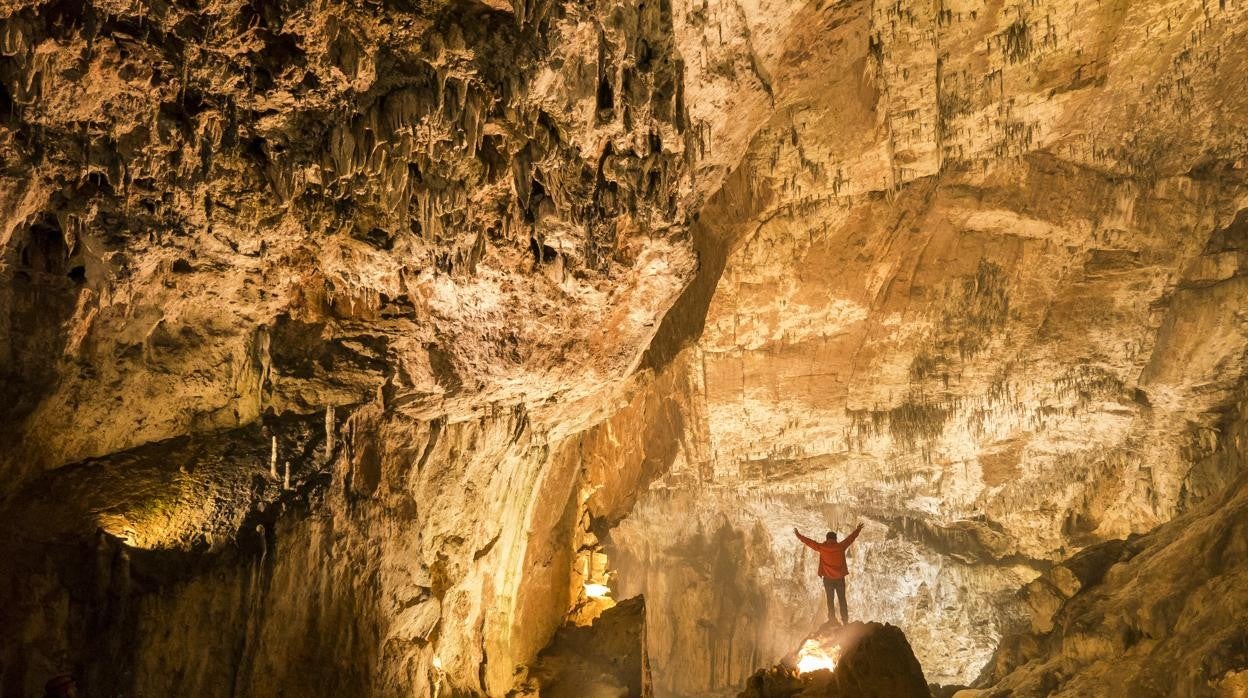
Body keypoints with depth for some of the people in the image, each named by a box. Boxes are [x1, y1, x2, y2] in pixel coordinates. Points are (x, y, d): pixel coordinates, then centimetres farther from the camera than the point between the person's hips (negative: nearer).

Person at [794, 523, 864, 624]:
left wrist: (798, 535, 15)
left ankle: (832, 619, 3)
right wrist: (858, 530, 24)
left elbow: (809, 542, 3)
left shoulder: (822, 547, -6)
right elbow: (851, 537, 9)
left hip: (828, 579, 0)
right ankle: (845, 620, 6)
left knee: (830, 600, 8)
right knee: (842, 599, 8)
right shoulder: (841, 546, -5)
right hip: (840, 578, 0)